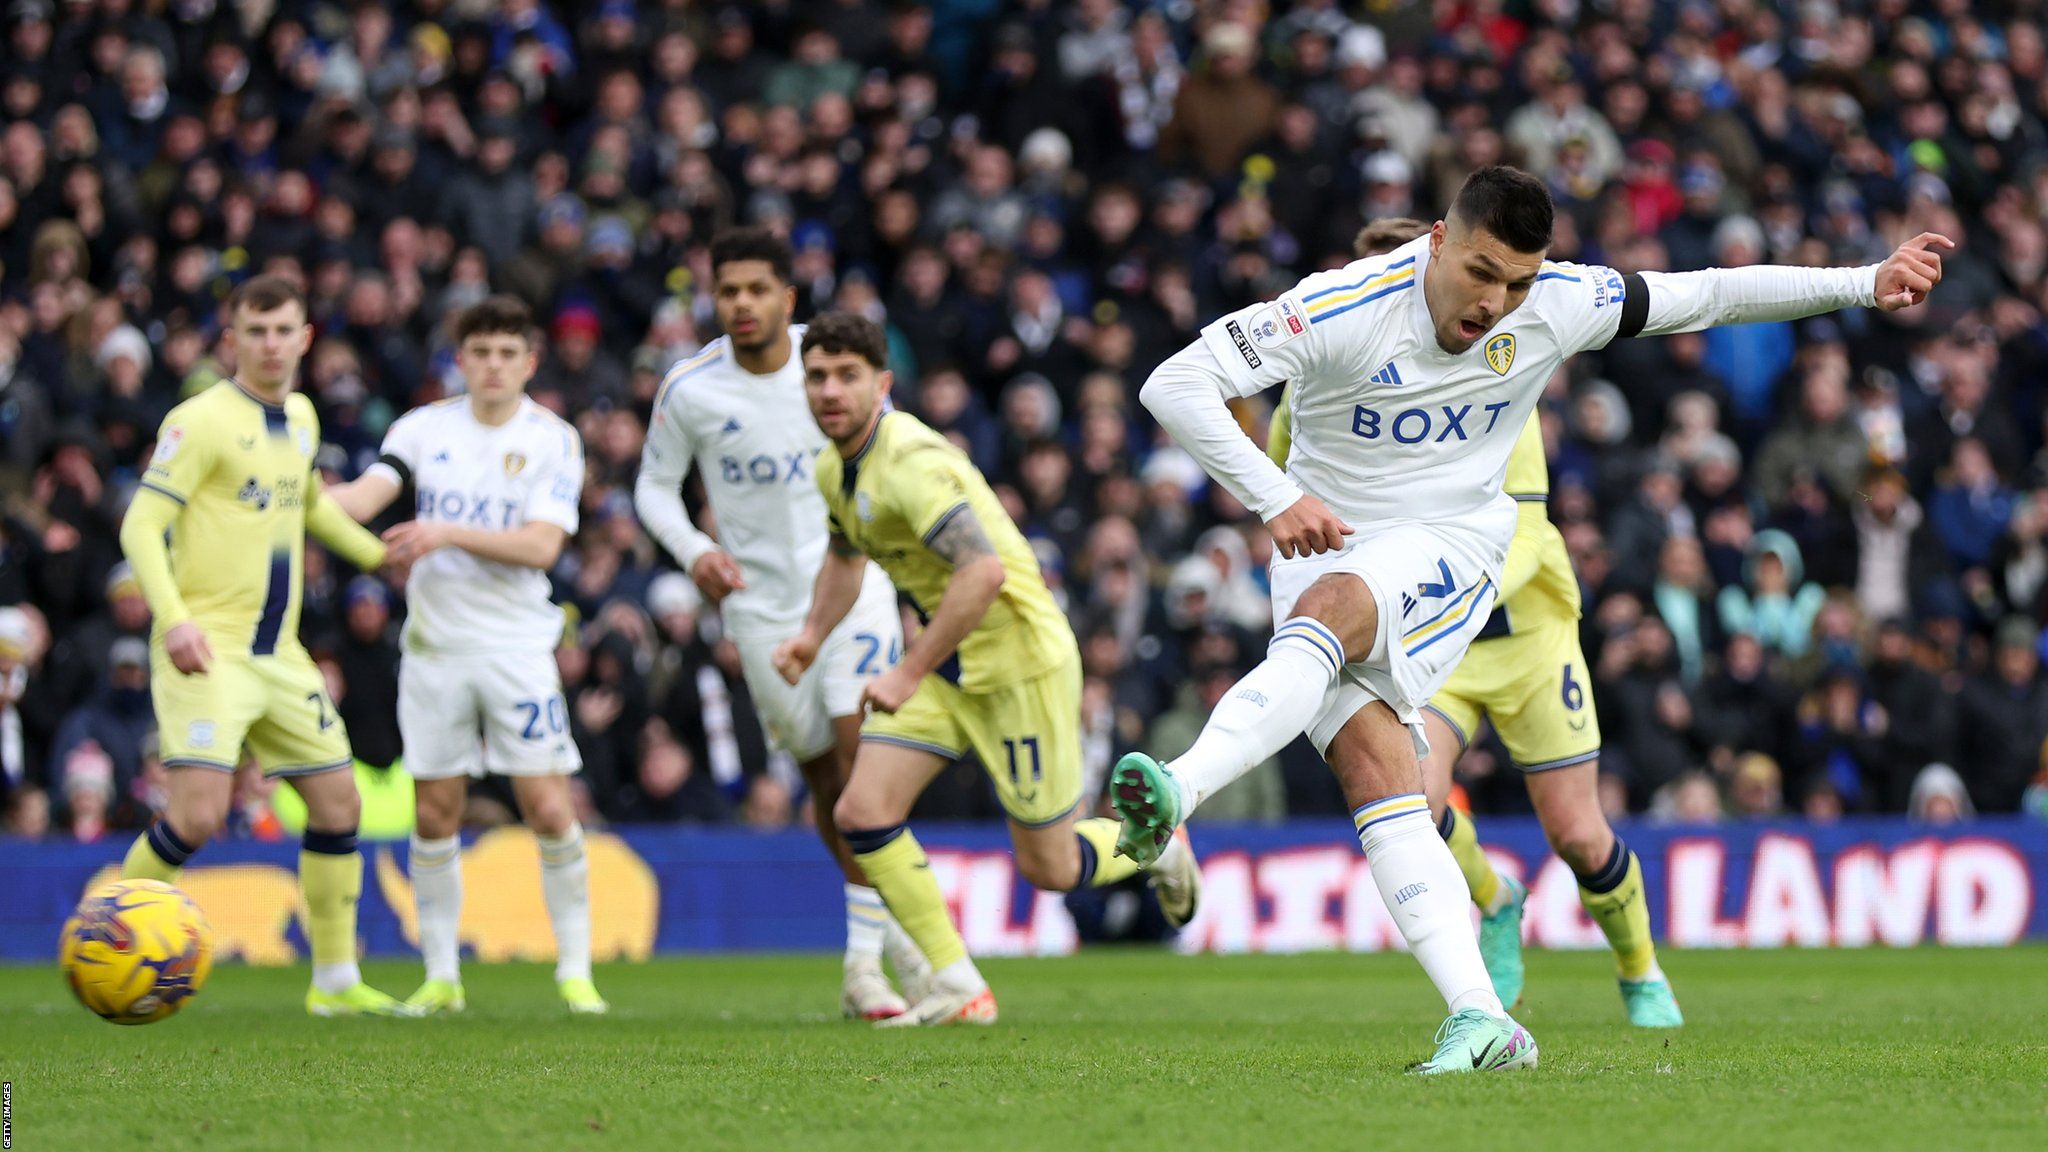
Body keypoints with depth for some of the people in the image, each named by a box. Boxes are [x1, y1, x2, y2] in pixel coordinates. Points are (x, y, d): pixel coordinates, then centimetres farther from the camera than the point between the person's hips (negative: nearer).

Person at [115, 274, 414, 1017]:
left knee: (339, 804, 7)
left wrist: (386, 557, 35)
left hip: (279, 656, 8)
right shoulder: (203, 421, -10)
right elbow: (142, 524, -14)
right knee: (198, 816, -19)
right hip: (206, 650, -8)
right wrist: (172, 617, -27)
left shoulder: (300, 418, 13)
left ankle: (336, 982, 18)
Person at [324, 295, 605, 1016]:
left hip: (517, 648, -2)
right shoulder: (425, 428, 5)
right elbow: (366, 496, -7)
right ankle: (442, 976, 13)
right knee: (434, 815, 3)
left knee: (549, 808, -8)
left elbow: (542, 545, -12)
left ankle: (575, 971, 2)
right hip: (433, 645, 2)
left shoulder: (554, 440, -1)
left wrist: (448, 532, -21)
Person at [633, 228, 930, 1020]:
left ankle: (865, 961, -16)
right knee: (822, 776, 6)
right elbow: (655, 486, 5)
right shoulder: (689, 390, -7)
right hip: (761, 605, 1)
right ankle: (893, 929, 27)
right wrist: (695, 551, -12)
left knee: (860, 755, -18)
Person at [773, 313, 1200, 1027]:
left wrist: (911, 671, -33)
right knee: (862, 814, -9)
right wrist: (813, 636, 7)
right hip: (947, 669, 9)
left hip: (1018, 662, -9)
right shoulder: (835, 468, 4)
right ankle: (959, 988, -1)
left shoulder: (910, 461, -27)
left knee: (1048, 868, 2)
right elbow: (845, 557, 25)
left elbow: (984, 571, -37)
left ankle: (1157, 846, 35)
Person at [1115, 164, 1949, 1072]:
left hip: (1448, 551, 0)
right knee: (1375, 768, -21)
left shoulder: (1559, 307, -6)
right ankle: (1480, 1021, -27)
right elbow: (1174, 386, -19)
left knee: (1330, 608, -35)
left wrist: (1866, 283, 7)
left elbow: (1707, 296, 7)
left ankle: (1179, 791, -52)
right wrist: (1273, 498, -26)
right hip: (1322, 547, 0)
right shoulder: (1346, 309, -17)